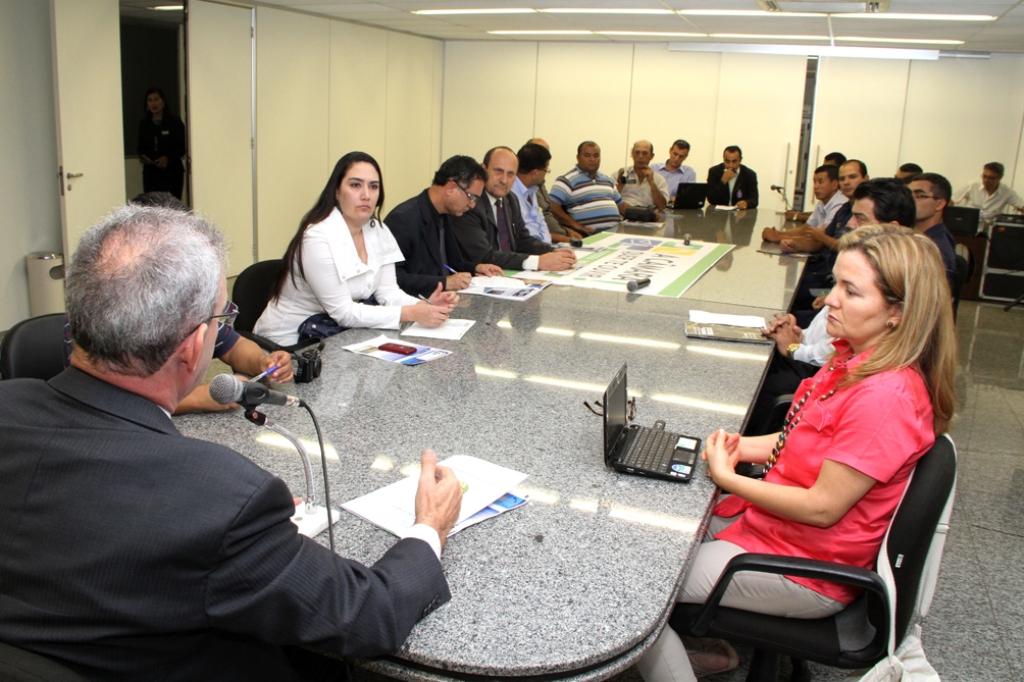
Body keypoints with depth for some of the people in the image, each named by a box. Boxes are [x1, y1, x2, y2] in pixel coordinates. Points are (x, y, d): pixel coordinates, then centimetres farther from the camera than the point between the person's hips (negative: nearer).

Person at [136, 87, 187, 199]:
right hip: (150, 172, 3)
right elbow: (139, 146, 15)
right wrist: (142, 156, -6)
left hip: (172, 173, -3)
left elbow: (182, 147, -4)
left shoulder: (174, 121, -2)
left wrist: (168, 158, -18)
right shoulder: (144, 123, 10)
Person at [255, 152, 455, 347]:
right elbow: (342, 312, -22)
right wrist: (411, 314, -27)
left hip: (341, 332, 7)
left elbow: (387, 292, -2)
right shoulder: (318, 238, -22)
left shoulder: (379, 231, 1)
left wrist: (425, 305, -21)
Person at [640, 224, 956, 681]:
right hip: (770, 519, 9)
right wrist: (740, 447, -4)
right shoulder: (856, 358, 0)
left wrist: (728, 478, -15)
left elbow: (822, 508, -25)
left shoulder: (885, 396, -29)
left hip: (803, 568, -9)